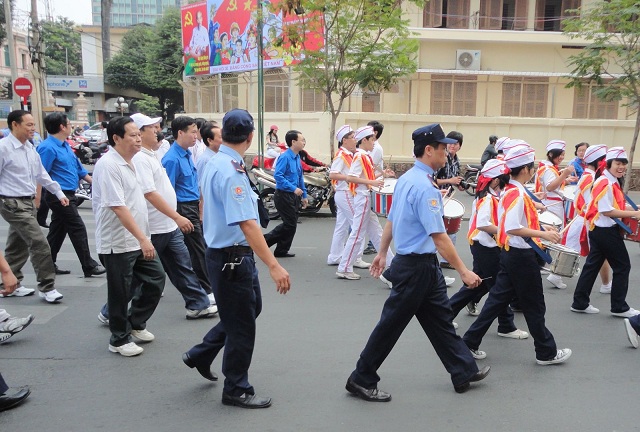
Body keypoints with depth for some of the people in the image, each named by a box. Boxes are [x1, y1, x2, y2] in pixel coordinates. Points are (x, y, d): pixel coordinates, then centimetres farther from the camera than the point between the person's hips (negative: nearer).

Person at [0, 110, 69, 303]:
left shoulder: (30, 148, 10)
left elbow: (41, 174, 19)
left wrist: (59, 193, 18)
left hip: (29, 203, 8)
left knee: (18, 247, 17)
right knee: (40, 244, -10)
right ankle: (47, 288, 0)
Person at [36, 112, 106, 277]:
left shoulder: (65, 145, 12)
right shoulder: (48, 148, -17)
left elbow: (78, 167, 20)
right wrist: (38, 200, -19)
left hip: (67, 194, 9)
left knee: (58, 231, 14)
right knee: (78, 229, -6)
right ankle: (89, 266, 1)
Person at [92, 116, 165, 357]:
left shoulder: (127, 163, 12)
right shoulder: (108, 165, -18)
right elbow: (118, 207, -25)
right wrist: (142, 238, -27)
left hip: (138, 240, 9)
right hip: (118, 244, -9)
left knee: (156, 279, 13)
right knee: (121, 293, 4)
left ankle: (136, 324, 30)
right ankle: (119, 340, 21)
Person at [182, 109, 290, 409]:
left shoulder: (217, 162, 7)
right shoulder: (230, 172, -25)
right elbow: (247, 224, -32)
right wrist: (273, 266, -34)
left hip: (229, 253, 10)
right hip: (232, 257, -10)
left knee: (251, 308, 25)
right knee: (242, 324, 6)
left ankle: (201, 355, 38)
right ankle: (236, 390, 26)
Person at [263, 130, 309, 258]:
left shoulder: (297, 157, 11)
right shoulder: (285, 157, -16)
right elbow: (278, 175, -25)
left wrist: (304, 195, 17)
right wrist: (293, 188, -26)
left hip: (294, 196, 9)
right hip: (284, 195, -9)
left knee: (291, 224, 11)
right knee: (290, 224, -5)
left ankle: (281, 251, 21)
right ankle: (266, 240, 8)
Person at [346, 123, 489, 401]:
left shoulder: (406, 179, 8)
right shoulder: (425, 187, -22)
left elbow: (391, 219, 16)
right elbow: (438, 236, -24)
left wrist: (382, 252, 25)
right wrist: (463, 271, -18)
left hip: (425, 265, 10)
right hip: (417, 266, -10)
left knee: (440, 318, 18)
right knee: (392, 324, 2)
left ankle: (464, 372, 32)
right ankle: (361, 380, 16)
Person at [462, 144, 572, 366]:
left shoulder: (509, 190, 11)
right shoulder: (517, 193, -20)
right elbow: (512, 228, -29)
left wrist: (539, 229, 17)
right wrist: (543, 234, -24)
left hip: (510, 253, 9)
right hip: (521, 256, -9)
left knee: (498, 299, 13)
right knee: (534, 305, 6)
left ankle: (470, 342, 16)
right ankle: (547, 352, 22)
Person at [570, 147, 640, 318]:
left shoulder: (613, 182, 13)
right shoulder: (606, 183, -18)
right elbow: (606, 210, -23)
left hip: (600, 230, 10)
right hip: (606, 230, -10)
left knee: (592, 265, 11)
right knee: (622, 266, 1)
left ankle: (580, 303, 17)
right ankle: (619, 307, 11)